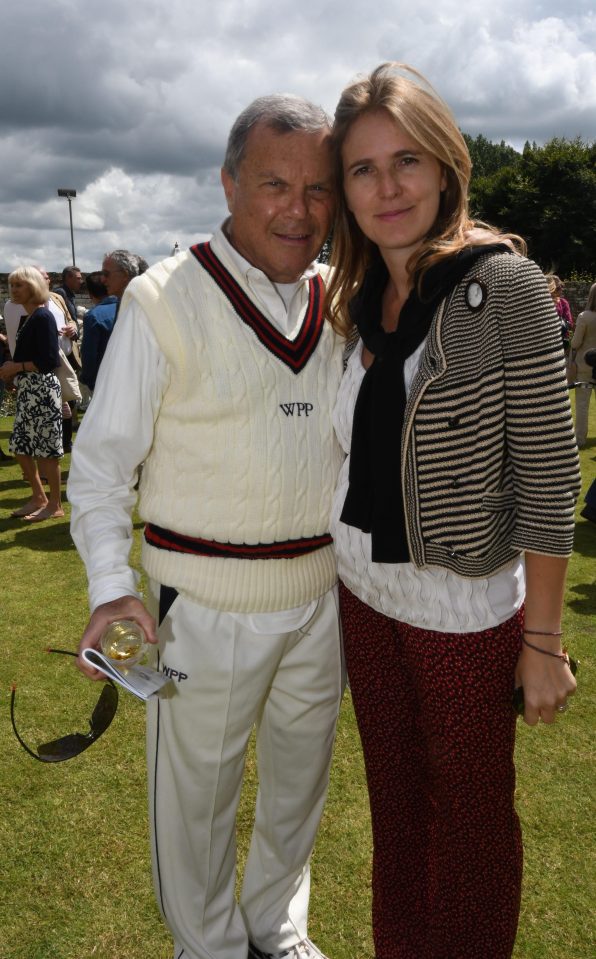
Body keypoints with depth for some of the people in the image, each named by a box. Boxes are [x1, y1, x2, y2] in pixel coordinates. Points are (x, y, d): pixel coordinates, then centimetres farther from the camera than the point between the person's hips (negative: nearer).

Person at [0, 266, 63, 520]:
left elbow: (50, 361, -19)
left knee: (46, 450, -2)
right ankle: (38, 498, 27)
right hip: (27, 391, 10)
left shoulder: (43, 316, -14)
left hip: (42, 390, -10)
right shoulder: (27, 318, 13)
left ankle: (55, 506, 10)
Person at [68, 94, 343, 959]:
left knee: (300, 776, 22)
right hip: (208, 603, -5)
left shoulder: (339, 304, 4)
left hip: (322, 593, 5)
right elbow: (101, 459, -10)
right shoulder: (163, 302, -12)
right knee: (197, 790, 13)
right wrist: (111, 583, -22)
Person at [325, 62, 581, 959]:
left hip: (464, 611, -5)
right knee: (393, 801, 22)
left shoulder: (502, 285, -16)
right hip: (365, 594, 6)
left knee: (469, 816, 15)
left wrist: (542, 640, -13)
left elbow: (550, 475, -15)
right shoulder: (360, 301, 3)